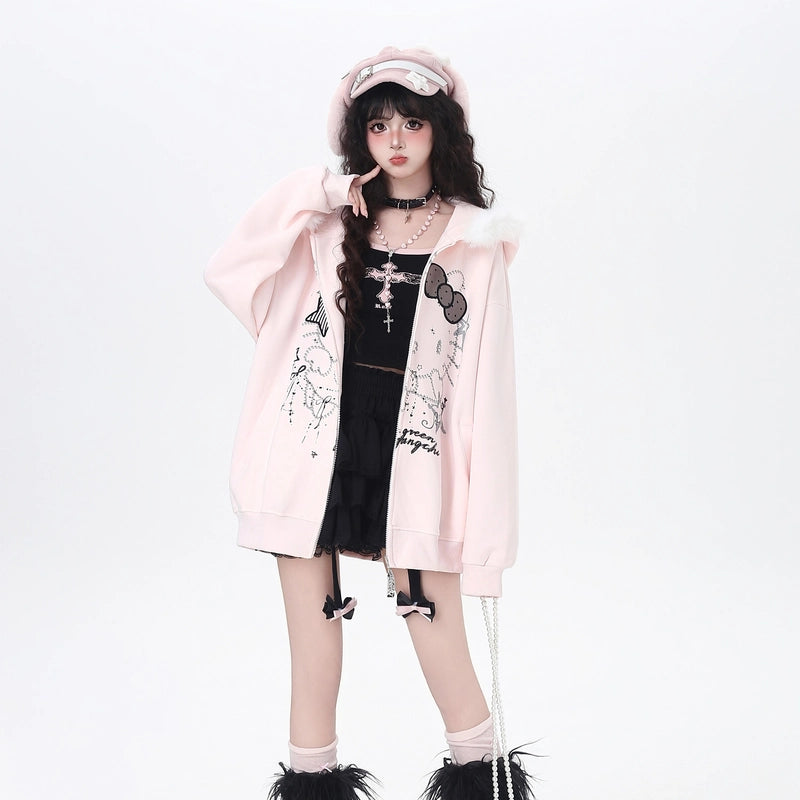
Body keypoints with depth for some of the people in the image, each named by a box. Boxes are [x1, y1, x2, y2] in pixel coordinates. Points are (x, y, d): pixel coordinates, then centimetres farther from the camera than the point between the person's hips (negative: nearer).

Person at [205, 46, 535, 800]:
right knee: (311, 606, 6)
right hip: (317, 432, 2)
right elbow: (229, 268, -4)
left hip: (409, 440, -2)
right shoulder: (330, 218, 8)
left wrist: (483, 505, -3)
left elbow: (485, 376, 1)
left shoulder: (474, 238, 4)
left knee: (429, 601, 0)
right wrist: (315, 193, -9)